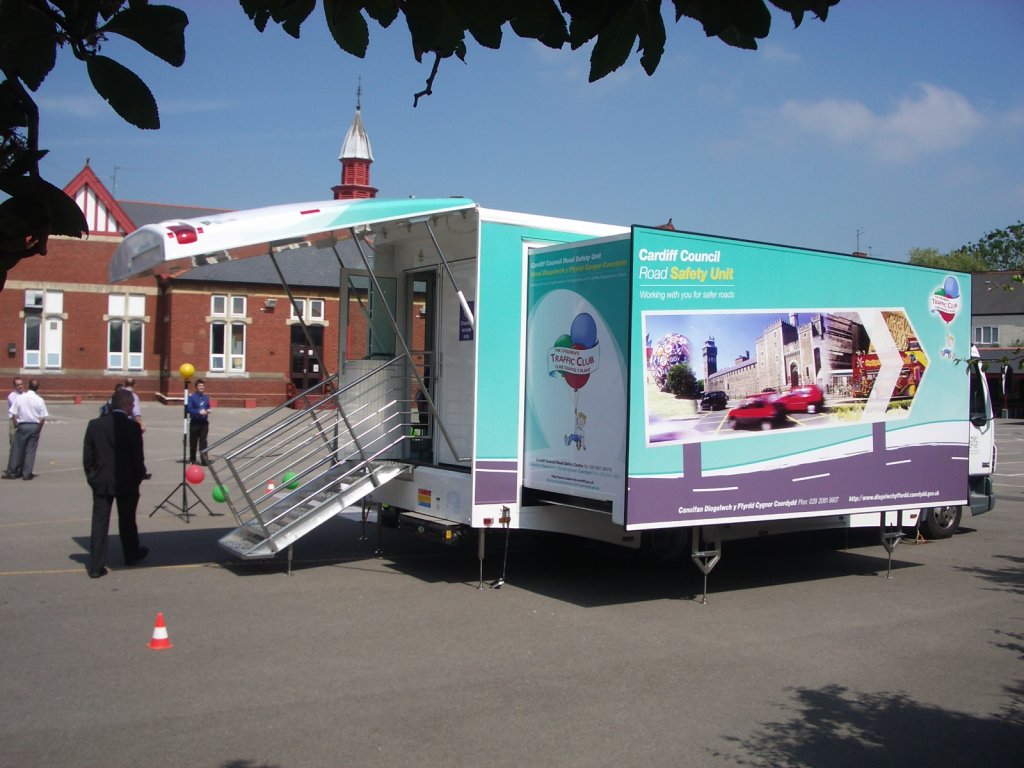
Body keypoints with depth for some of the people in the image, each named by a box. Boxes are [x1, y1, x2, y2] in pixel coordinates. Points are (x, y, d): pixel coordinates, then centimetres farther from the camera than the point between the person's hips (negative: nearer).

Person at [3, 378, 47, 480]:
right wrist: (39, 428, 8)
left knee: (17, 450, 8)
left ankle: (11, 473, 14)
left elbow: (13, 414, -5)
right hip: (35, 426, 0)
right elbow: (43, 418, -5)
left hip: (22, 426, 0)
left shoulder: (20, 398, -5)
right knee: (30, 451, 5)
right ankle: (27, 474, 6)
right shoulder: (40, 400, -5)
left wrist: (16, 425, 8)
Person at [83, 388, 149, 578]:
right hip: (126, 482, -2)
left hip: (101, 482, 2)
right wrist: (139, 477, 5)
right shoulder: (132, 427, -13)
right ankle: (131, 555, 34)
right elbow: (138, 457, -10)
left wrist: (92, 477, 12)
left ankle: (96, 565, 1)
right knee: (127, 520, 16)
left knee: (99, 522, 4)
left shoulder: (95, 424, -3)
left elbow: (87, 456, 1)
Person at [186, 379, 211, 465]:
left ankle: (204, 459, -8)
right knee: (193, 441, 7)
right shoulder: (192, 397, -7)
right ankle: (192, 459, 22)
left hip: (204, 422, 3)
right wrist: (199, 412, -23)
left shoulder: (206, 397, 9)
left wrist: (208, 410, -2)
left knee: (203, 441, -4)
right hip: (194, 423, -3)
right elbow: (188, 409, -13)